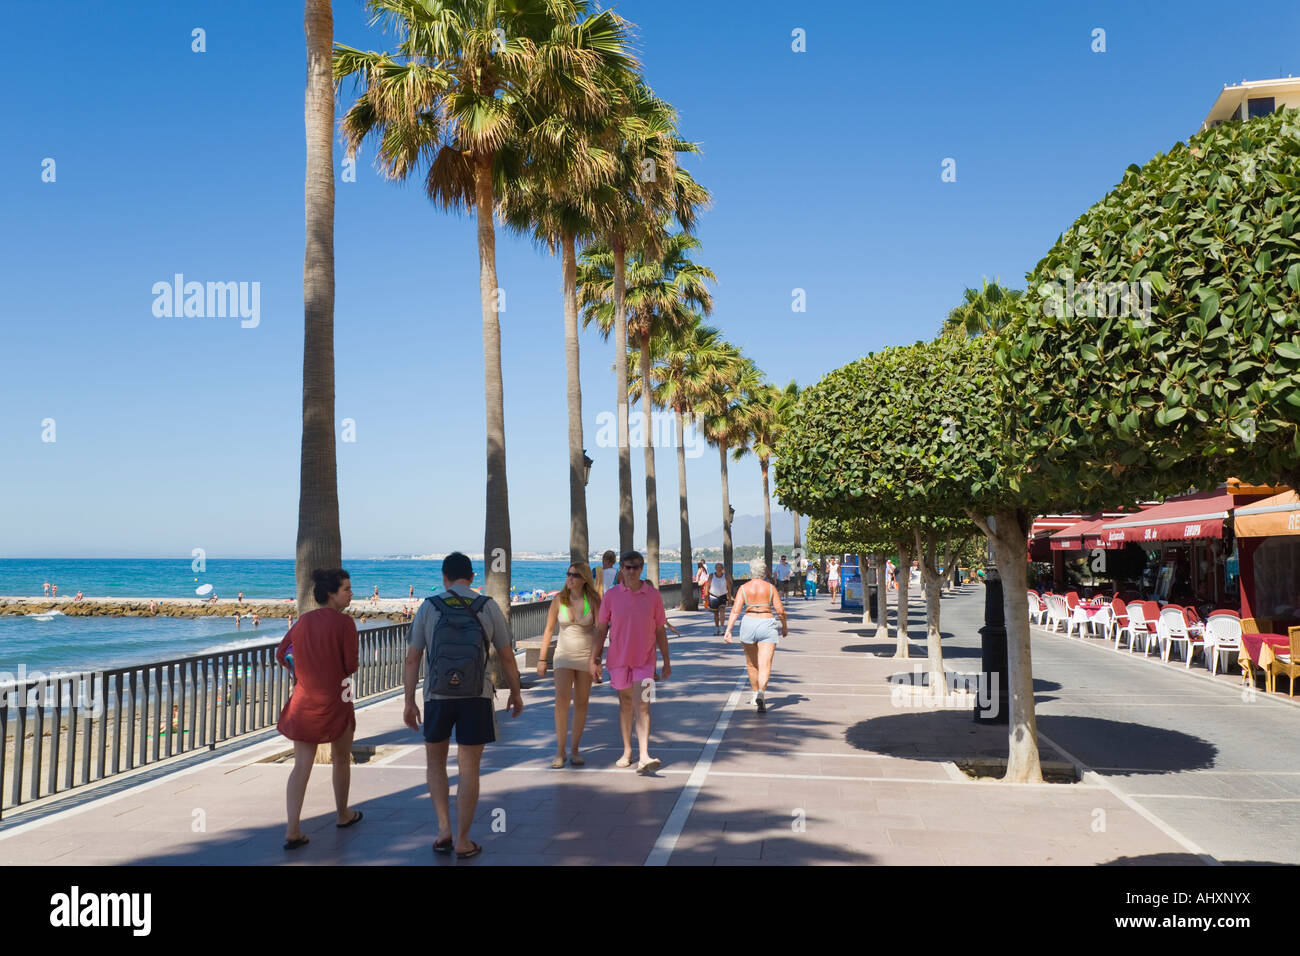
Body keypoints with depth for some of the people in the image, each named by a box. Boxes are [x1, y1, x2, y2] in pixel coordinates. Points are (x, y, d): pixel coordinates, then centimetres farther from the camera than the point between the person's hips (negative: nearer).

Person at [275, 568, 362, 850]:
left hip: (304, 701, 5)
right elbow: (351, 666, -13)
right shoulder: (344, 622, -13)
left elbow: (281, 653, 11)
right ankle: (343, 815, 34)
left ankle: (292, 831, -2)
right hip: (335, 702, -4)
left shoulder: (304, 621, 5)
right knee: (341, 761, 17)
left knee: (301, 766, 4)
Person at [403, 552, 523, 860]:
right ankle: (462, 841, 13)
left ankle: (444, 828, 13)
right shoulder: (488, 607, 0)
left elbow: (412, 659, 0)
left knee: (435, 762, 20)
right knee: (468, 769, 7)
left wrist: (409, 702, 8)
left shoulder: (428, 607, 0)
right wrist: (516, 693, 15)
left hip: (437, 696, 1)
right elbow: (507, 657, 3)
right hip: (477, 697, 0)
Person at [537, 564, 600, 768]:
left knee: (581, 703, 5)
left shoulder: (593, 600, -5)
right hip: (564, 655, 0)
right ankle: (560, 751, -7)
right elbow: (549, 630, 4)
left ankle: (575, 750, 16)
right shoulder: (559, 599, -1)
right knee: (562, 700, -14)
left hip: (586, 656, 0)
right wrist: (542, 659, 2)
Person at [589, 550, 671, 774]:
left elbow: (660, 631, 6)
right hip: (618, 659, 1)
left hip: (645, 659, -1)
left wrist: (666, 661, 6)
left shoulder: (653, 595, -1)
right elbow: (601, 629, 3)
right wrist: (594, 660, -2)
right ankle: (627, 751, 27)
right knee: (625, 704, 13)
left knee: (642, 706, -11)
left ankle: (644, 757, -17)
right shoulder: (611, 595, -1)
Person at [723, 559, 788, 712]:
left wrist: (728, 630, -9)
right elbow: (780, 610, -1)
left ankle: (756, 694, 34)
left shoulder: (743, 588, 1)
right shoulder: (770, 588, 1)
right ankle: (761, 693, -29)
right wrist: (784, 626, 15)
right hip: (767, 624, -1)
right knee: (765, 665, -6)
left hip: (748, 624, 1)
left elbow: (736, 610, -8)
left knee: (752, 664, 20)